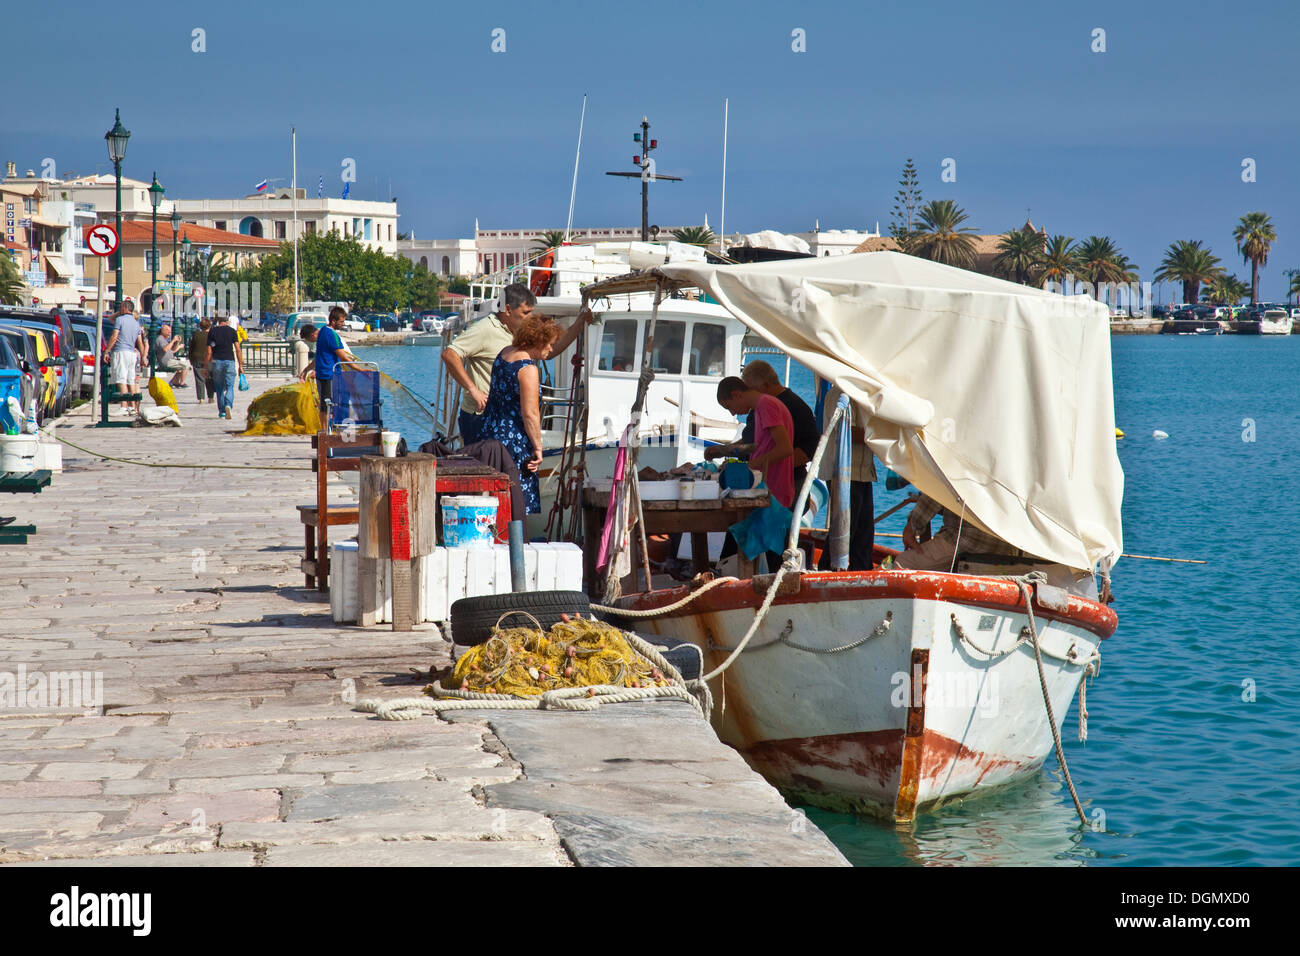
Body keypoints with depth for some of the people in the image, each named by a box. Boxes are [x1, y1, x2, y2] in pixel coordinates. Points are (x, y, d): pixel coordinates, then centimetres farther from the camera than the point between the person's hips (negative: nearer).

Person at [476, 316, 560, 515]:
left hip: (488, 431, 9)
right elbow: (530, 414, -19)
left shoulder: (505, 353, 10)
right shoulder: (528, 369, -17)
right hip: (513, 442, -9)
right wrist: (538, 448, -12)